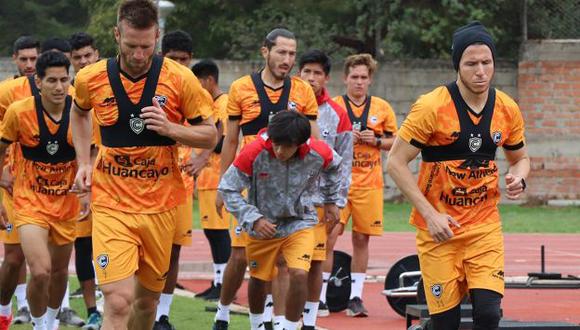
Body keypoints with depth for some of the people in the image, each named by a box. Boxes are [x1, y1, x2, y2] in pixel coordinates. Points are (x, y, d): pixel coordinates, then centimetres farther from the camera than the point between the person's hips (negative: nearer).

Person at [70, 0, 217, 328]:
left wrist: (170, 129, -19)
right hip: (111, 204, -1)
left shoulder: (180, 79, -8)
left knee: (147, 300, 14)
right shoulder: (91, 79, -4)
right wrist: (84, 162, 9)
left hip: (161, 205, 1)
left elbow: (210, 136, -1)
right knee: (118, 301, -16)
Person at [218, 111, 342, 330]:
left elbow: (334, 167, 7)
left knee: (299, 275, -21)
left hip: (299, 223, 0)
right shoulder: (254, 153, -27)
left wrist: (331, 201, 14)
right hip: (262, 226, 0)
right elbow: (227, 189, -18)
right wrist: (253, 219, -26)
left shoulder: (319, 154, -20)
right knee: (258, 279, 15)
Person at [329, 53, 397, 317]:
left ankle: (356, 296, 12)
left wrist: (376, 140, -7)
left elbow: (395, 143, 12)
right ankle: (321, 295, -3)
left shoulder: (382, 108, 7)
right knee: (328, 236, -9)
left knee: (362, 239, 5)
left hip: (369, 184, 2)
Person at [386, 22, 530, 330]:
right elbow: (396, 162, -10)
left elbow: (520, 158, 18)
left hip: (485, 226, 3)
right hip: (438, 227, -3)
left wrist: (518, 178, -7)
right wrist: (430, 215, -17)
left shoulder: (507, 110, 1)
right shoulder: (431, 107, -13)